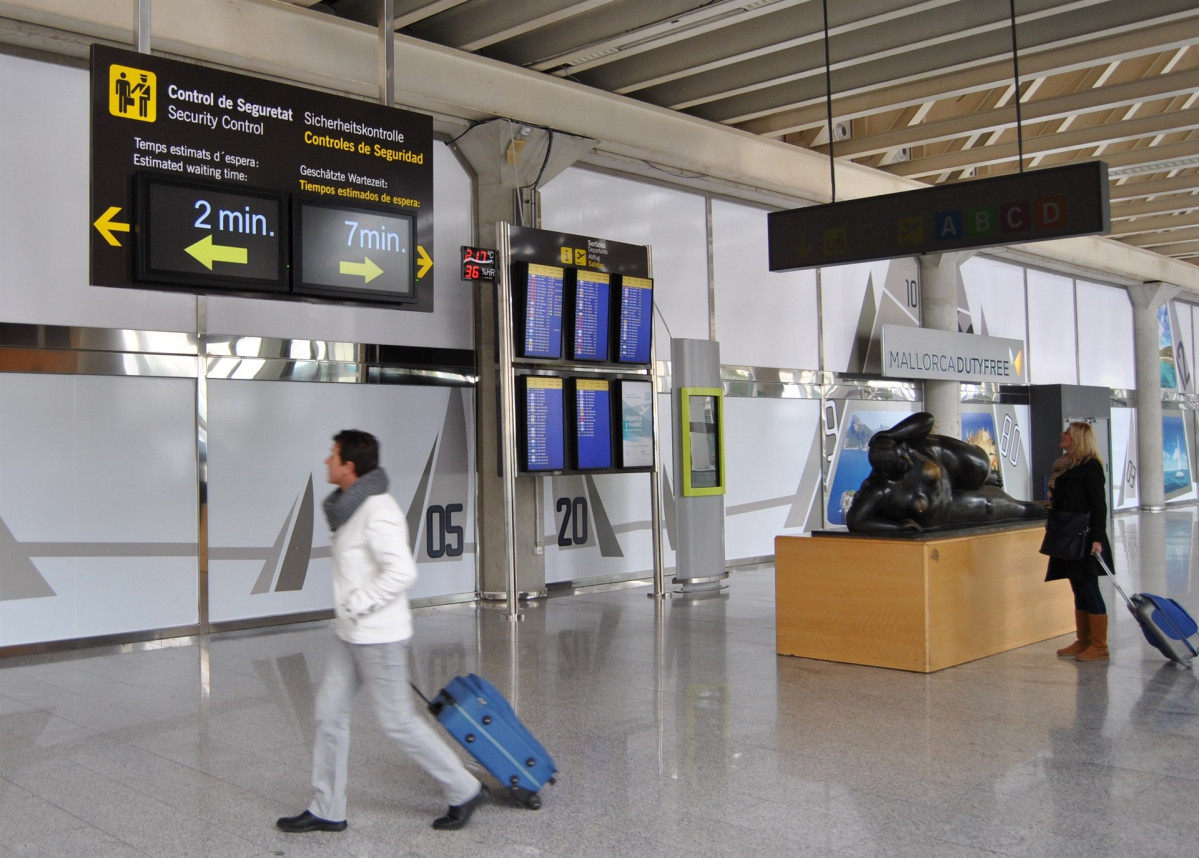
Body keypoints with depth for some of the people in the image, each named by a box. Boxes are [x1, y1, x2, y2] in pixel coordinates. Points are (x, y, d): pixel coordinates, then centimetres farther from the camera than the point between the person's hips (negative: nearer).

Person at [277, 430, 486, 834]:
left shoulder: (377, 511, -22)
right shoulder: (354, 506, 10)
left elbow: (401, 570, -31)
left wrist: (356, 604, -23)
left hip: (377, 635, -10)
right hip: (351, 634, 10)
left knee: (398, 721, 0)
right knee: (329, 712, 11)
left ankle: (465, 790, 15)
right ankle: (327, 811, 23)